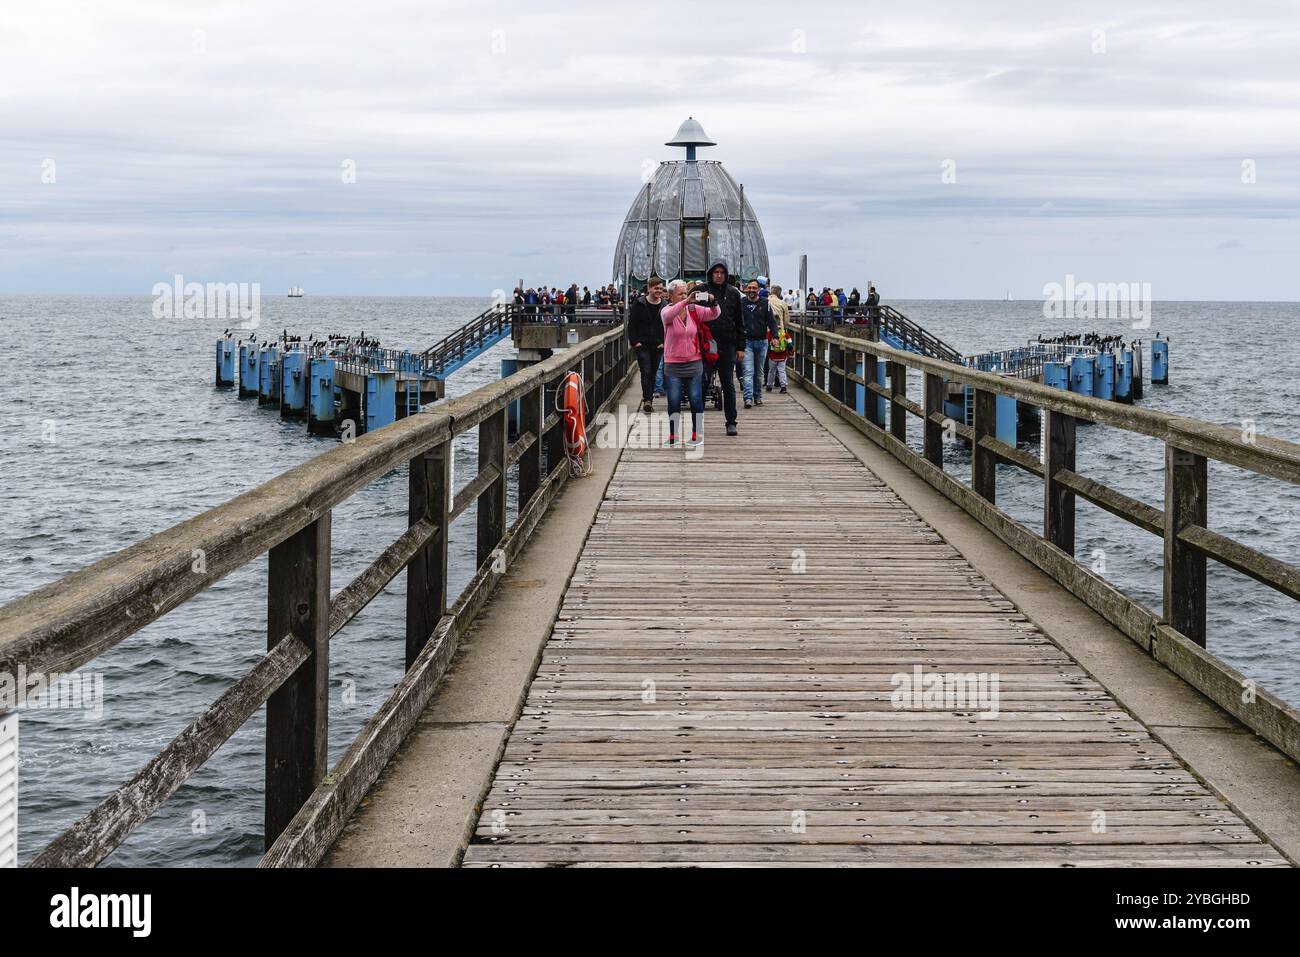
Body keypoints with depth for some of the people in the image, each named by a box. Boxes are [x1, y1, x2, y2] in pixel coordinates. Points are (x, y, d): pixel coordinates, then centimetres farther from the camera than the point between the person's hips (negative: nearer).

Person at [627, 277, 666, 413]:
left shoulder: (665, 306, 4)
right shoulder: (639, 304, -3)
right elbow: (632, 324, -2)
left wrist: (665, 342, -2)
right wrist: (634, 341, -9)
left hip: (658, 346, 3)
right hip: (642, 345, -3)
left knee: (653, 374, 9)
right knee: (646, 372, -14)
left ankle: (648, 401, 17)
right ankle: (647, 400, -17)